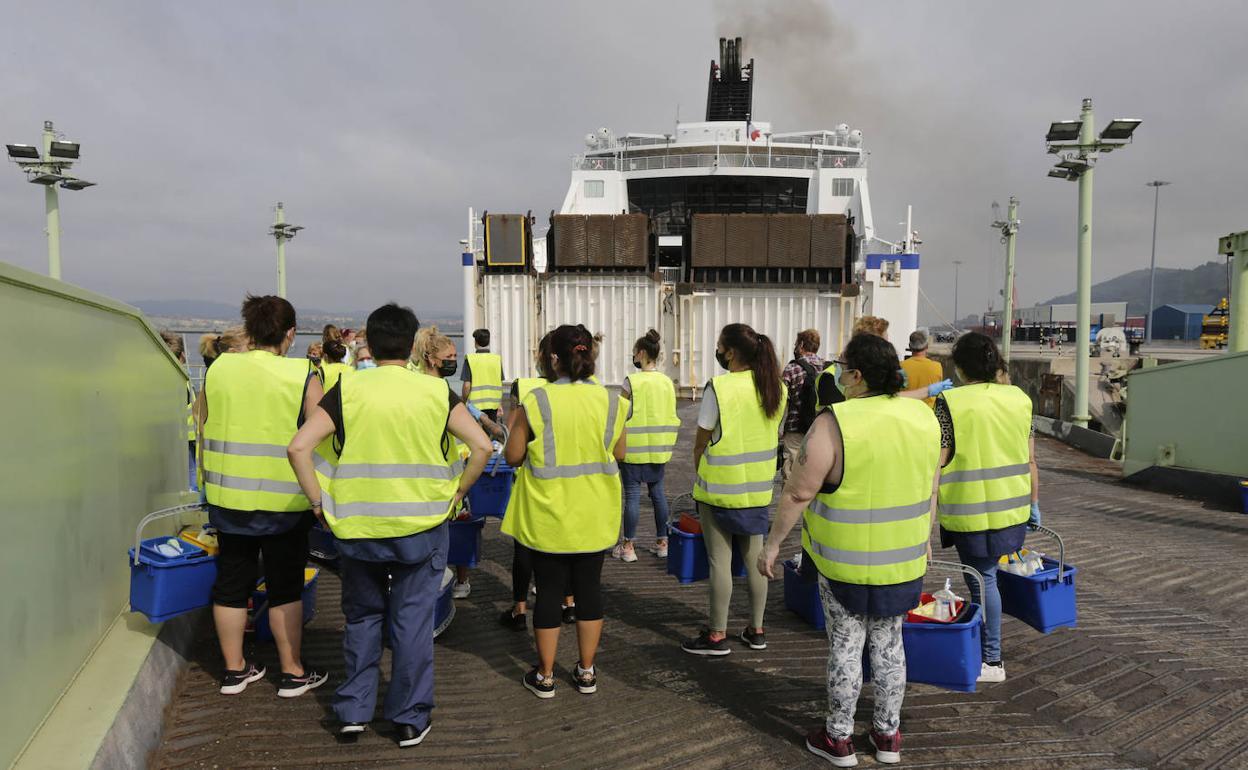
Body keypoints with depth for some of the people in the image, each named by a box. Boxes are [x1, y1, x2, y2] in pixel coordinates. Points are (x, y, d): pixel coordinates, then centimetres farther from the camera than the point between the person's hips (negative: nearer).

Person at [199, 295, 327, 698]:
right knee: (285, 586, 8)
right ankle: (293, 672, 18)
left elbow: (204, 435, 10)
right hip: (283, 500, -4)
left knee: (231, 582, 15)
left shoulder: (217, 370, 1)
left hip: (227, 497, 4)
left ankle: (235, 669, 27)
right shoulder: (303, 377, -12)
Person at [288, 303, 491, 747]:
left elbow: (299, 448, -11)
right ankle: (410, 719, 20)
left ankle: (354, 710, 25)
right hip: (422, 527, 0)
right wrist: (457, 493, 2)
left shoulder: (347, 390, -5)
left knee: (362, 616, 19)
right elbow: (481, 446, -8)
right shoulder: (436, 391, -5)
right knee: (412, 620, 10)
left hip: (358, 526, 1)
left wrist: (318, 501, -2)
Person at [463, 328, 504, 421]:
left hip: (475, 404, -2)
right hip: (493, 404, 3)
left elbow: (467, 385, -10)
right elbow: (500, 385, 3)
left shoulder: (470, 359, -7)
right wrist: (500, 406, 11)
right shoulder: (497, 359, 1)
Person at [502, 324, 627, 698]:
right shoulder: (610, 400, -5)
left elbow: (513, 456, -7)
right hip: (593, 518, 3)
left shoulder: (536, 402, -15)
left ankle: (545, 675, 20)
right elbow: (620, 454, 5)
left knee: (549, 590, 9)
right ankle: (586, 671, 25)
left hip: (549, 517, -3)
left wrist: (514, 426, 10)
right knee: (589, 588, 14)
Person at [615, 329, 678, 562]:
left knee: (632, 494, 1)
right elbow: (671, 417, 7)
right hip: (659, 448, 5)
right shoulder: (667, 382, 3)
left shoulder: (631, 381, -12)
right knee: (658, 493, 13)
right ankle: (662, 542, 20)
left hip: (634, 447, -5)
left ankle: (628, 546, 8)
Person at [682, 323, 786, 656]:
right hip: (759, 489, 6)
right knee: (754, 557, 15)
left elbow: (701, 442, -10)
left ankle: (717, 635, 14)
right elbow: (775, 437, 9)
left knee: (719, 560, 4)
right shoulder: (776, 388, 2)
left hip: (720, 488, -6)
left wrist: (701, 475, 6)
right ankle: (756, 629, 26)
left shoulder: (718, 387, -16)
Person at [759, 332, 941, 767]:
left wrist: (773, 543, -7)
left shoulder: (835, 424, -19)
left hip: (845, 560, -5)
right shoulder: (922, 417, -1)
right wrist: (925, 539, 21)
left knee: (846, 645, 8)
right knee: (888, 643, 17)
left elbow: (798, 493, -17)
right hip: (904, 559, 5)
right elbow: (930, 489, 9)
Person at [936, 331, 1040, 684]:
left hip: (972, 510, -4)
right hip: (1013, 508, 5)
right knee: (987, 575, 15)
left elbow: (938, 461, -12)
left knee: (983, 578, 5)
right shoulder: (1019, 398, 3)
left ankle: (992, 660, 14)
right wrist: (1034, 503, 18)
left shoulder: (950, 402, -12)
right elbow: (1030, 459, 8)